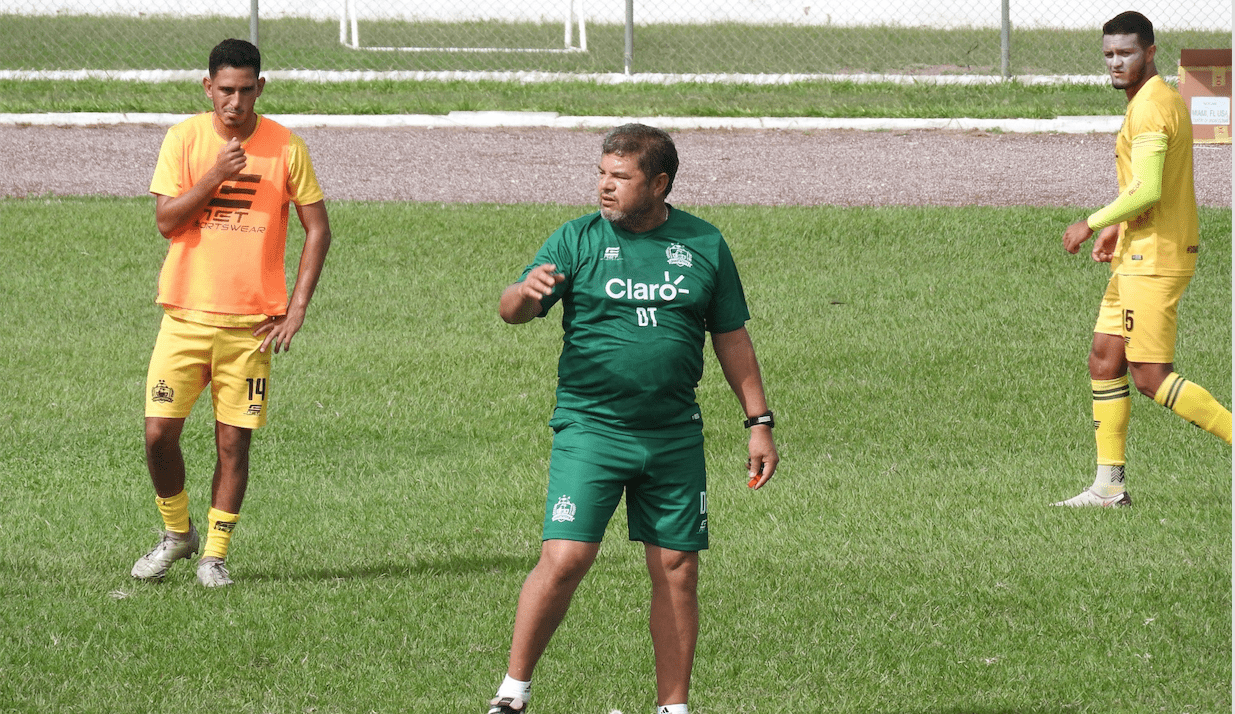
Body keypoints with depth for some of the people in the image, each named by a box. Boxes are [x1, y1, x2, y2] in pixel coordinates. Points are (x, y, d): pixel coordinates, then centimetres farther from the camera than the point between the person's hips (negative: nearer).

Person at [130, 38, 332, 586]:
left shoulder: (285, 148, -1)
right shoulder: (184, 139, 0)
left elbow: (317, 227, 5)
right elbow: (166, 221, -5)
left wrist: (297, 305, -2)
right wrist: (216, 176, -18)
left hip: (252, 323, -1)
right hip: (186, 314, 1)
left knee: (234, 440, -1)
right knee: (159, 432, -5)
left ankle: (215, 553, 12)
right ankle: (177, 532, 18)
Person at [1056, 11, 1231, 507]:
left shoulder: (1150, 107, -17)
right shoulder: (1163, 99, 16)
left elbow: (1147, 192, -25)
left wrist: (1092, 225, -14)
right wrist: (1117, 230, 19)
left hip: (1155, 258, -10)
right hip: (1138, 255, 10)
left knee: (1151, 377, -8)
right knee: (1104, 360, 9)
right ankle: (1109, 486, 10)